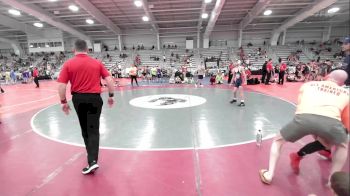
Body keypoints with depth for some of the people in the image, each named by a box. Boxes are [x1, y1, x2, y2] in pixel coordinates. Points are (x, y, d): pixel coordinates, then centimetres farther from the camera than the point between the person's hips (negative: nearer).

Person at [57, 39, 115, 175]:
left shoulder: (68, 64, 0)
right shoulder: (97, 63, 2)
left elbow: (61, 85, -6)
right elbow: (109, 80, -3)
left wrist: (64, 102, 4)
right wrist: (111, 96, 4)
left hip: (78, 99, 1)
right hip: (94, 98, -1)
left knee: (85, 128, 18)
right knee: (93, 129, 4)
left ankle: (92, 159, 33)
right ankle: (92, 160, -4)